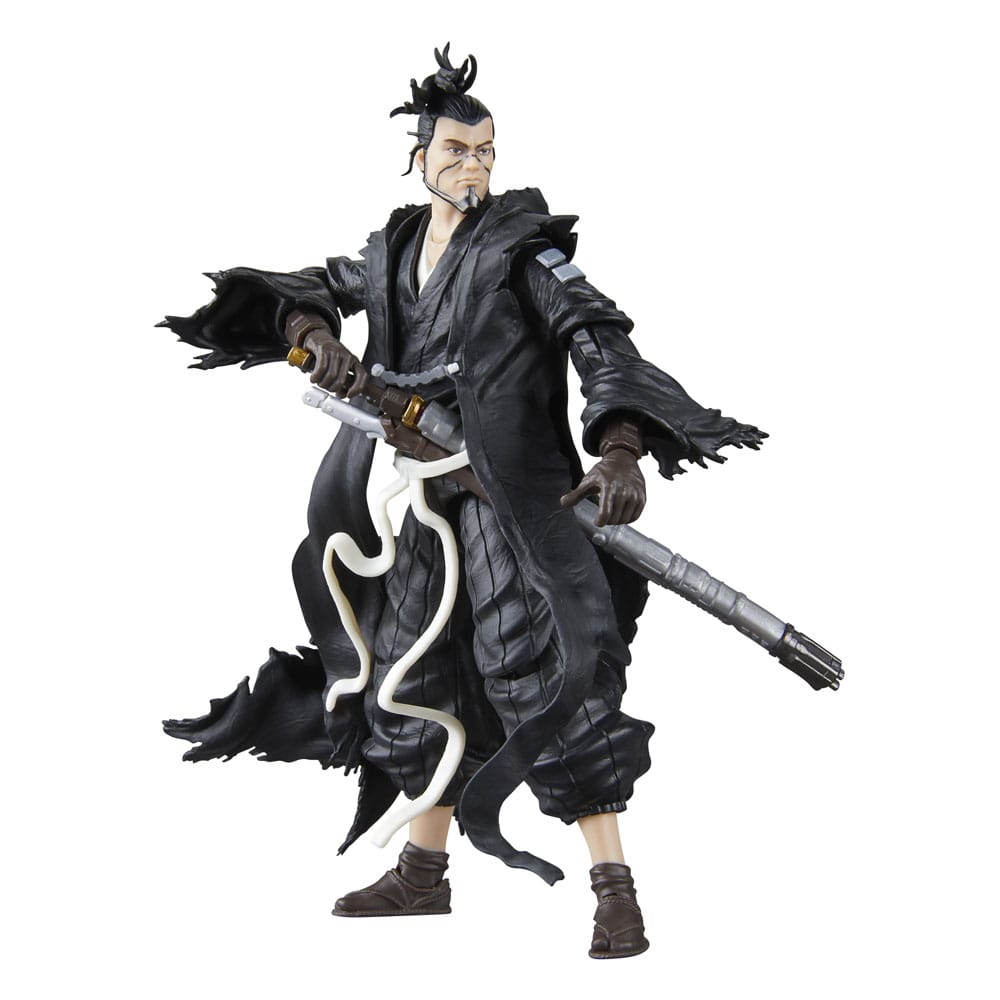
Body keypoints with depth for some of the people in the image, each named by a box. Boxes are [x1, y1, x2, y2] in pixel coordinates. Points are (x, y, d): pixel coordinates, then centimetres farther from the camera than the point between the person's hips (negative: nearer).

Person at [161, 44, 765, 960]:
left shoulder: (520, 245, -5)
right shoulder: (394, 252, 12)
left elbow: (600, 339, -13)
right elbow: (301, 295, 17)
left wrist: (620, 452, -28)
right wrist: (320, 338, -7)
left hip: (518, 487, -7)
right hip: (436, 489, 7)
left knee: (551, 676, -15)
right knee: (421, 671, 14)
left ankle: (616, 887, -11)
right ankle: (423, 872, 29)